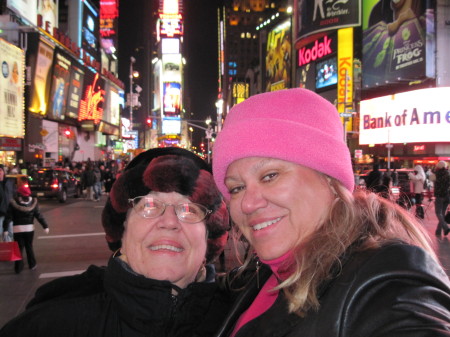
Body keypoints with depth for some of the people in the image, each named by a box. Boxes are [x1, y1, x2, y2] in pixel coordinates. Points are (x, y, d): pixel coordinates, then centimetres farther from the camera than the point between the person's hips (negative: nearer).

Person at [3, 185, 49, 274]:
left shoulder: (13, 204, -9)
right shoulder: (33, 203, -5)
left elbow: (8, 217, -9)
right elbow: (39, 216, -4)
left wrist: (5, 229, -4)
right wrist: (45, 226, 1)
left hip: (17, 229, -2)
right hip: (29, 228, 2)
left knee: (19, 248, 6)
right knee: (29, 247, 15)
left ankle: (18, 268, 7)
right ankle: (32, 265, 22)